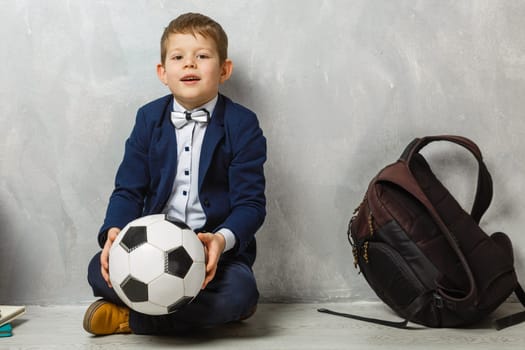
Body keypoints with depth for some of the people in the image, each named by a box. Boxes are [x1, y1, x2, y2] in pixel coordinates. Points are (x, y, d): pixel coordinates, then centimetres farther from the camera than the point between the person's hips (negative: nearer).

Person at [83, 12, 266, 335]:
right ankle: (209, 309, -16)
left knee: (240, 291, -32)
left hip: (217, 249, -2)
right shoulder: (149, 119, 6)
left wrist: (223, 239, -31)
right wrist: (114, 232, -18)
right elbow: (128, 190, 4)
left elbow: (251, 202, -9)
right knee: (99, 270, -23)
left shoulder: (242, 124, -5)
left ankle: (131, 320, -16)